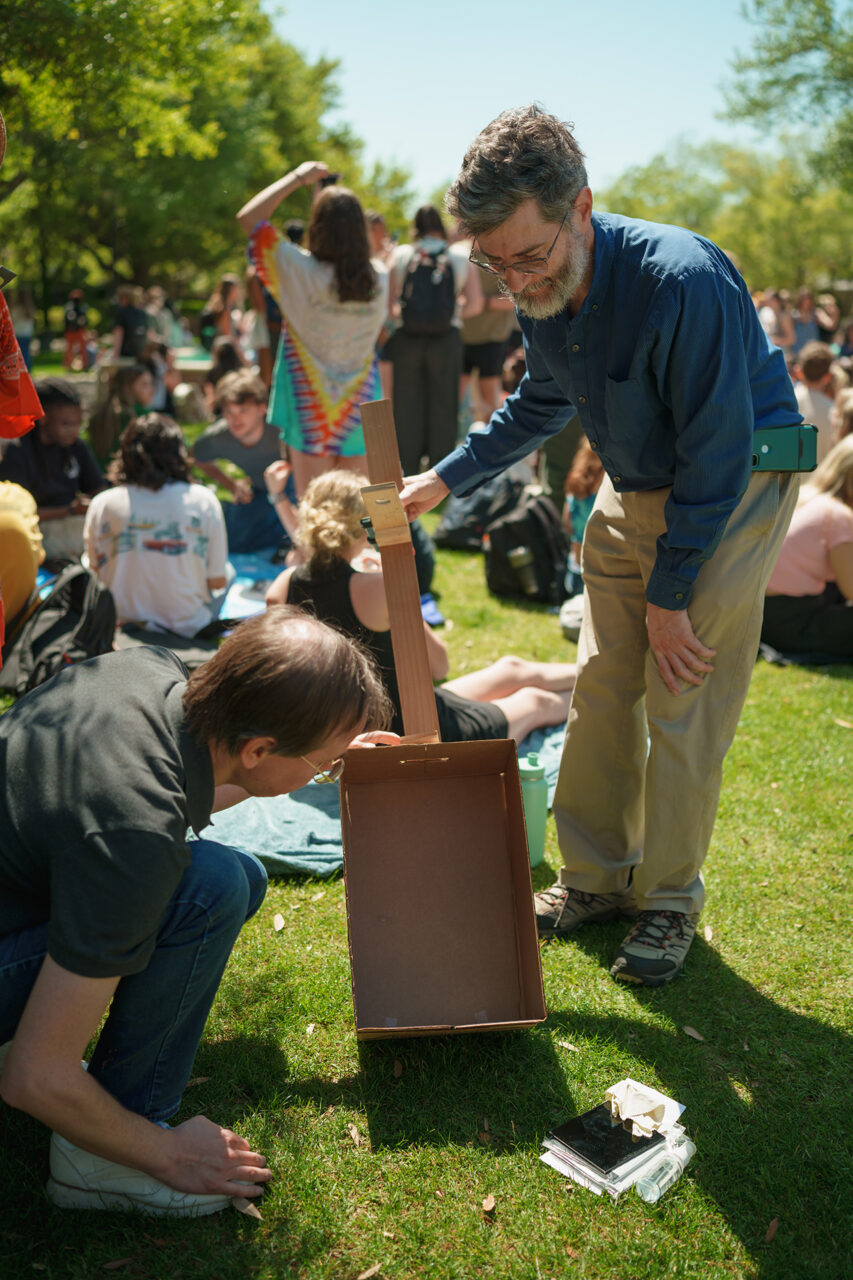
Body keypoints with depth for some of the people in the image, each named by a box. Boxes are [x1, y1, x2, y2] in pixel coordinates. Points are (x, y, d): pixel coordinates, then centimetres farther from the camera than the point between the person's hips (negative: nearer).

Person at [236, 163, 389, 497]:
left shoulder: (304, 272, -15)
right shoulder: (379, 277, -4)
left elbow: (248, 217, -7)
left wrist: (298, 178, 1)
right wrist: (324, 195, 22)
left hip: (311, 404, -3)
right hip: (359, 405, 4)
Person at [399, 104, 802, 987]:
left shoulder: (684, 281, -30)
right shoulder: (541, 293, -7)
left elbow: (716, 456, -24)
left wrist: (670, 595, -18)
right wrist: (446, 478, 8)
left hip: (734, 490, -7)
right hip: (635, 488, 7)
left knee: (682, 708, -5)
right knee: (600, 689, 6)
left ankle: (670, 900, 13)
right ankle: (598, 876, 22)